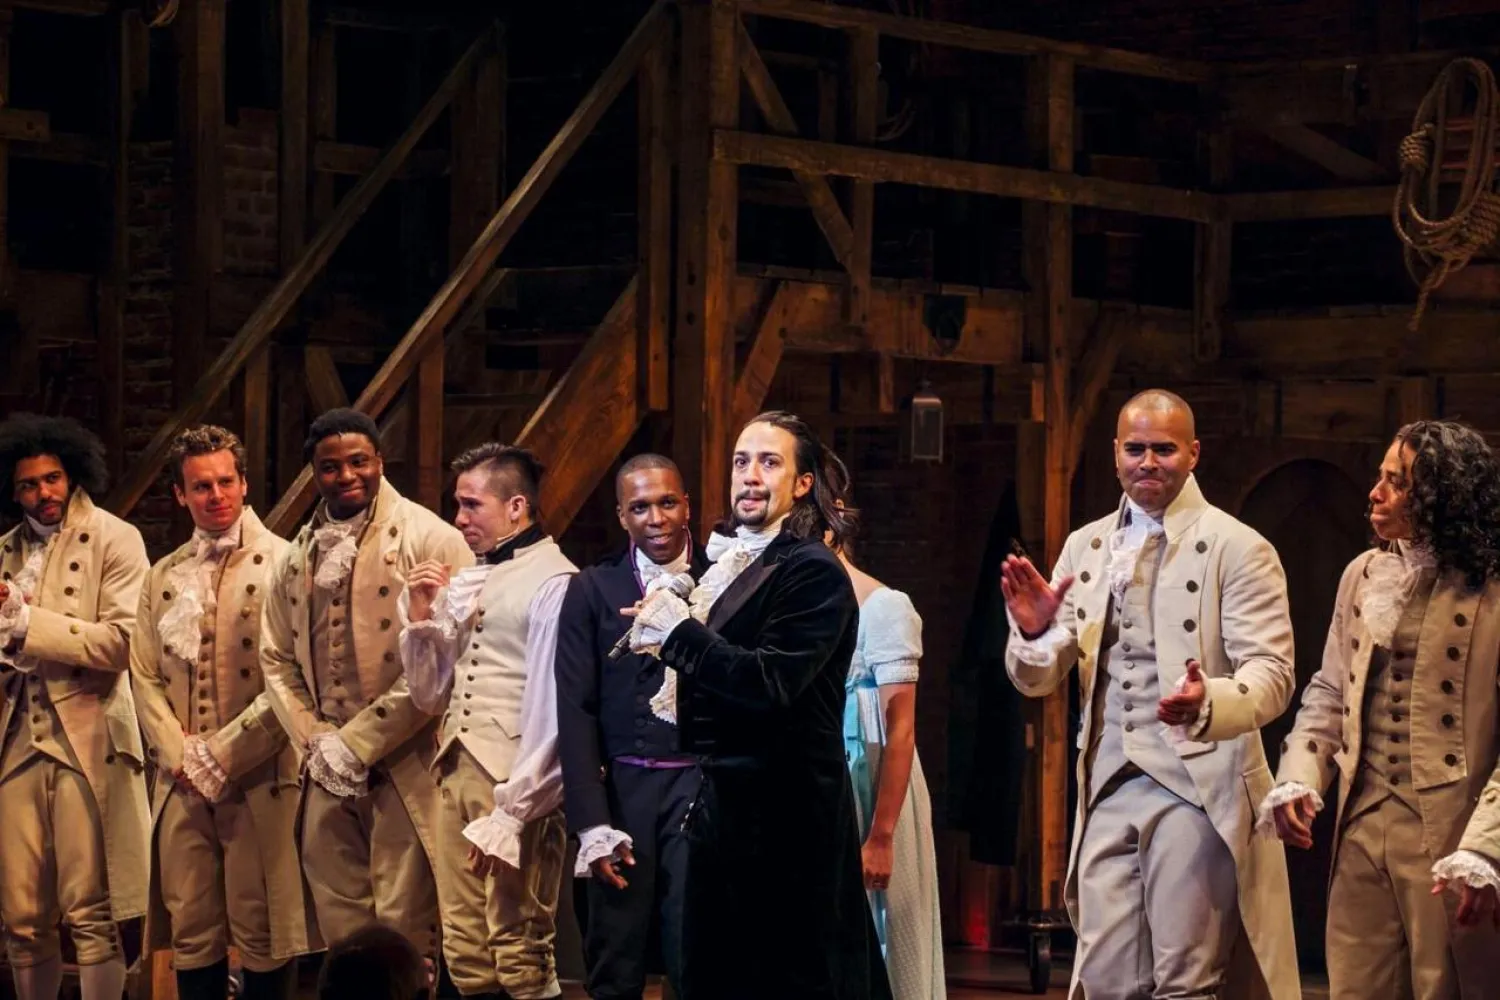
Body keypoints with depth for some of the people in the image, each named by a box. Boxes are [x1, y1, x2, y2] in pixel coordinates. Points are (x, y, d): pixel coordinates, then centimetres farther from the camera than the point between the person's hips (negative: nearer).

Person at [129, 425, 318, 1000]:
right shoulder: (162, 577, 15)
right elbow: (145, 677, 12)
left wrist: (222, 752, -12)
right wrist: (179, 753, -4)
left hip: (259, 778, -5)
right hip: (183, 782, 5)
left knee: (261, 934, -2)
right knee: (190, 933, 6)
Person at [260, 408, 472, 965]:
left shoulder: (428, 538, -6)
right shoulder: (298, 555, 14)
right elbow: (276, 657, 17)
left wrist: (358, 742, -13)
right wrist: (314, 740, 0)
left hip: (403, 766, -6)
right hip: (326, 772, 6)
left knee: (404, 929, -3)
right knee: (340, 928, 9)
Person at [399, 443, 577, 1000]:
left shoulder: (554, 583, -8)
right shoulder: (464, 583, 15)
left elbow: (552, 710, -12)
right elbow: (429, 696, 20)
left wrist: (510, 813, -15)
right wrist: (419, 618, 4)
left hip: (515, 785, -8)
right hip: (457, 772, 8)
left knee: (518, 954, -6)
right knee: (465, 953, 10)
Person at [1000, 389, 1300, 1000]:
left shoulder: (1237, 549, -2)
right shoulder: (1084, 548, 14)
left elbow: (1272, 673, -10)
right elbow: (1038, 680, 14)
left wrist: (1208, 703, -32)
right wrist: (1033, 631, -10)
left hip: (1198, 786, -5)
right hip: (1108, 789, 5)